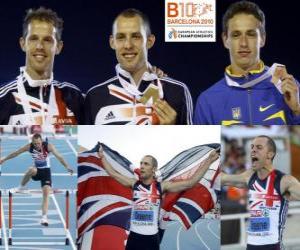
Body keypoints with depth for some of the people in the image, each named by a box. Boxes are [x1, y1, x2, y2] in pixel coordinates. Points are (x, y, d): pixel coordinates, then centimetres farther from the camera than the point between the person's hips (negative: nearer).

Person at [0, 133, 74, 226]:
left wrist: (67, 167, -37)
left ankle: (44, 217, -15)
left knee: (46, 194, -15)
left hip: (46, 171, -1)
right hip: (36, 170, 1)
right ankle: (22, 187, -15)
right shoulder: (29, 147, -16)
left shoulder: (48, 146, -20)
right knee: (32, 170, -38)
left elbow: (58, 156, -25)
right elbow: (16, 153, -4)